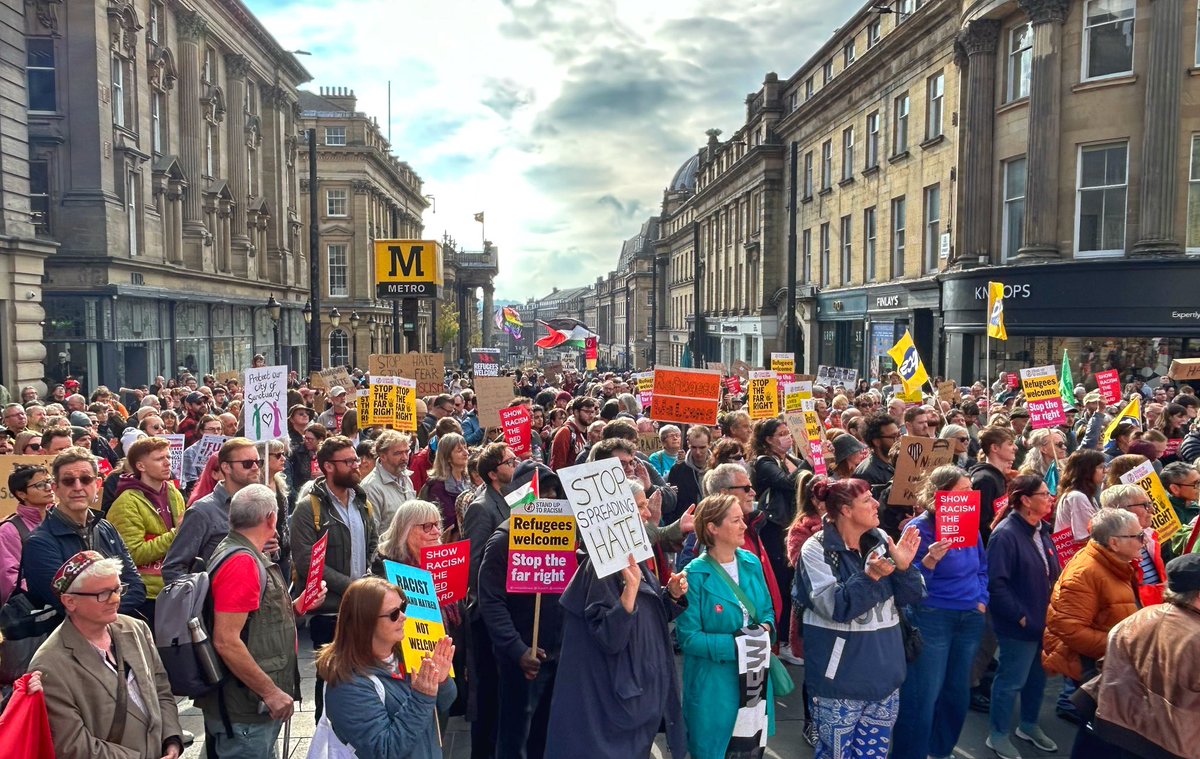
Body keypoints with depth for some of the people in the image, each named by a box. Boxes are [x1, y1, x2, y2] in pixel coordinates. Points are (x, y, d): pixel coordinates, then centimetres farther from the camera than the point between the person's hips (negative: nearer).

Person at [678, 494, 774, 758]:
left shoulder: (752, 563, 1)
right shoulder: (695, 575, -17)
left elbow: (767, 611, 12)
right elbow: (688, 637, -16)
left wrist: (766, 629, -9)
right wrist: (735, 642, -22)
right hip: (714, 685, -5)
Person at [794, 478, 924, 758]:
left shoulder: (881, 540, 2)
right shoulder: (817, 549, -13)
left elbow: (909, 598, 1)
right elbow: (834, 608, -22)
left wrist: (904, 567, -17)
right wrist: (870, 576, -31)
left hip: (884, 672, 5)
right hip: (840, 678, -5)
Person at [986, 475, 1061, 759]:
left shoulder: (1041, 530, 6)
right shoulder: (1006, 534, -22)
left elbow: (1053, 574, 15)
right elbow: (996, 583, -24)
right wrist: (1020, 616, -21)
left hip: (1045, 620, 8)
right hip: (1020, 625, -8)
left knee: (1038, 677, 21)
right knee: (1011, 680, 5)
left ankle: (1029, 724, 41)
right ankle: (998, 735, 22)